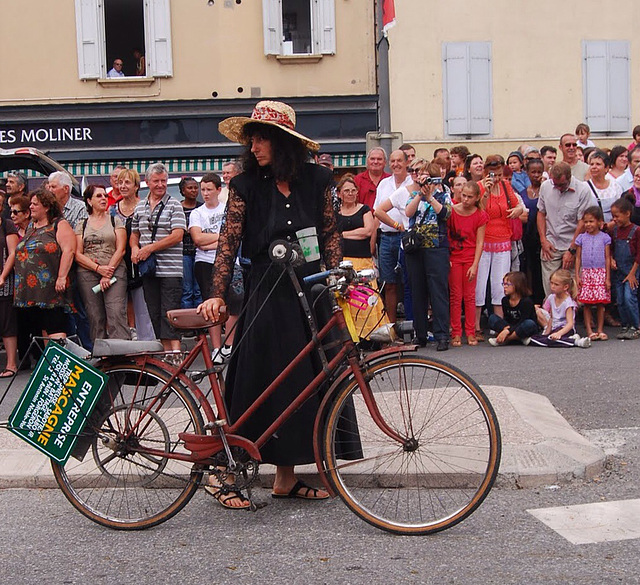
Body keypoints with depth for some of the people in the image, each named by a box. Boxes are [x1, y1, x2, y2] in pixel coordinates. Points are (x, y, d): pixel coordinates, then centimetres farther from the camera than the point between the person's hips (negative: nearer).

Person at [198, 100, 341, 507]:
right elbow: (229, 243, -5)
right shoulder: (248, 185, -2)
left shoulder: (316, 179, 4)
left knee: (305, 381, 6)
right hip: (267, 296, -3)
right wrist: (217, 296, -14)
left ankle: (286, 476, 18)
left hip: (312, 293, 3)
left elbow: (330, 232, 10)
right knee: (257, 383, -4)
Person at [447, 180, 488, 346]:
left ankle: (471, 333, 10)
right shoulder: (451, 211, -5)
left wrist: (475, 265, -11)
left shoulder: (480, 215, -4)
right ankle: (456, 334, 5)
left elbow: (479, 242, -5)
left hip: (471, 258, 0)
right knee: (455, 296, 1)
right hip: (453, 257, 0)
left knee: (470, 296, 3)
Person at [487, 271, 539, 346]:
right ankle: (521, 339, -27)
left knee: (529, 323, -38)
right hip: (512, 328, 5)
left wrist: (507, 331, -35)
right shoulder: (505, 300, 2)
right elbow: (506, 318, 2)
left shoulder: (526, 301, -17)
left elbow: (523, 321, -24)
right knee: (492, 318, -13)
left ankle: (505, 340, -29)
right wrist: (506, 327, -23)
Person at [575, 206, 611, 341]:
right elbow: (578, 258, 9)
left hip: (601, 273, -1)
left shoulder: (604, 237, 3)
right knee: (586, 303, -2)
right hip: (586, 273, 1)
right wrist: (577, 276, 2)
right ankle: (589, 331, 3)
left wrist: (608, 278, -1)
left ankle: (600, 330, 7)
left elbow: (607, 258, 3)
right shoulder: (581, 238, 7)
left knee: (600, 303, -1)